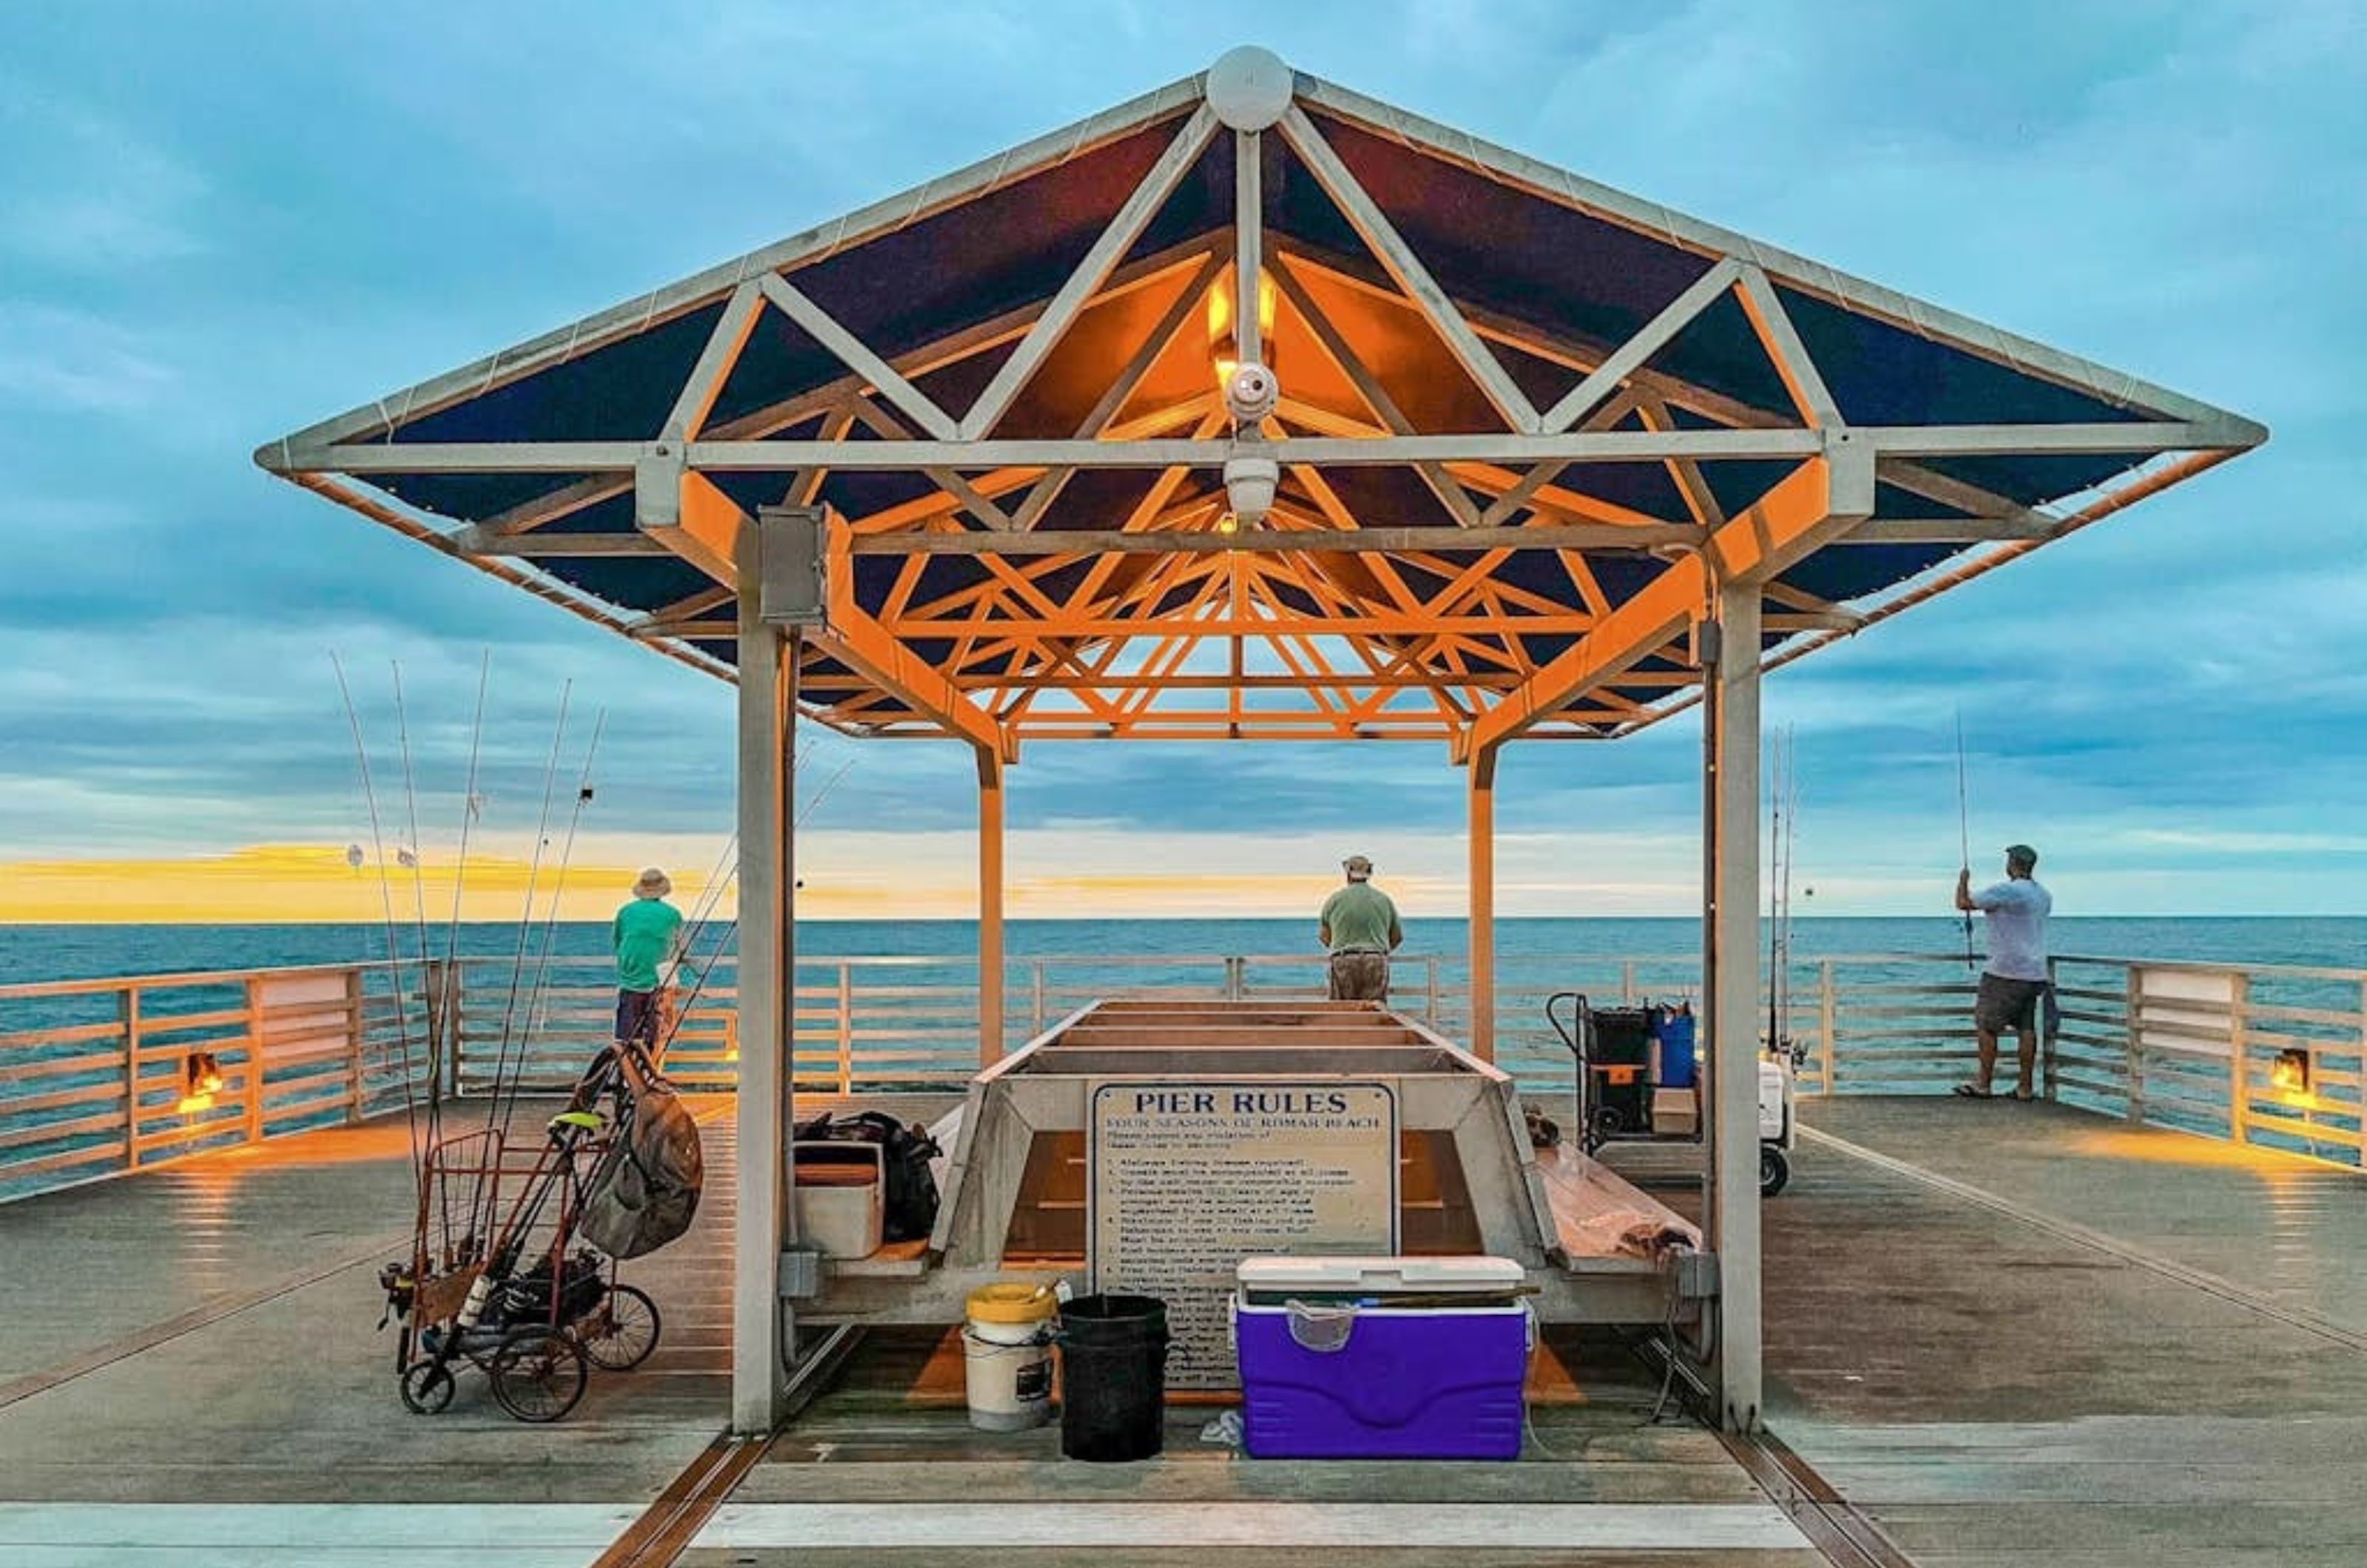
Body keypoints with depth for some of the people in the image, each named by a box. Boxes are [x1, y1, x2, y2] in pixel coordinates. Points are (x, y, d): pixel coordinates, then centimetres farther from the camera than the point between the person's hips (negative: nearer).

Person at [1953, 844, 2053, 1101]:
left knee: (1986, 1027, 0)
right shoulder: (2045, 895, 11)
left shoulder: (2006, 891, -14)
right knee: (2027, 1029, 8)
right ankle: (2025, 1087, 8)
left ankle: (1983, 1085, 2)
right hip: (2036, 972, 8)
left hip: (2006, 973, -8)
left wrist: (1963, 880, 11)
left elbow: (1963, 903, -9)